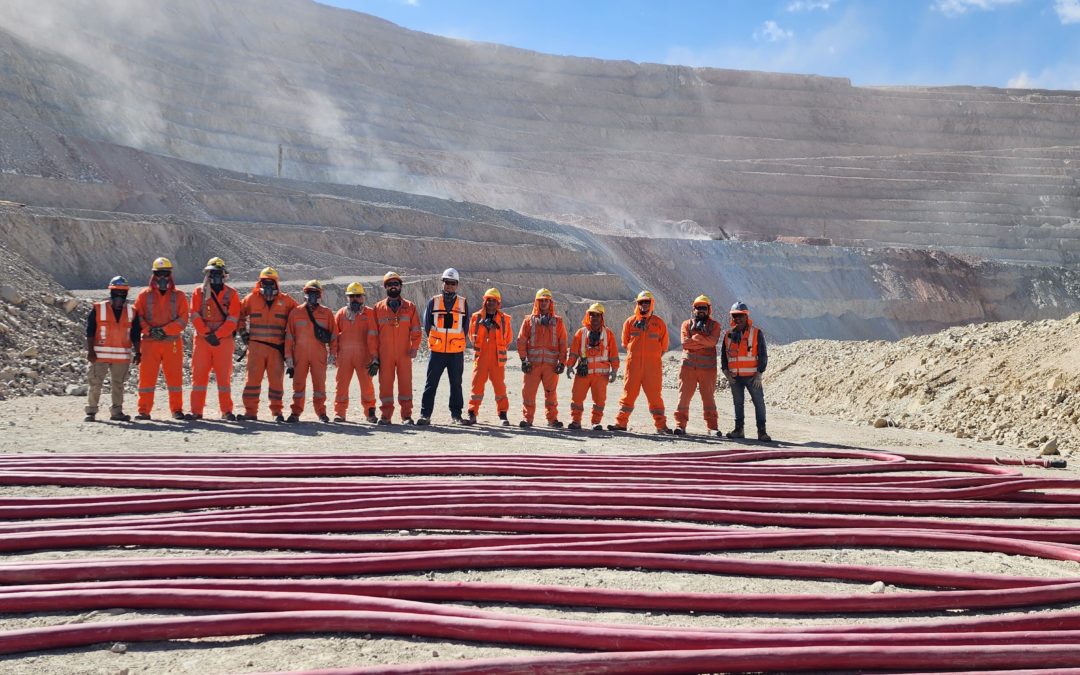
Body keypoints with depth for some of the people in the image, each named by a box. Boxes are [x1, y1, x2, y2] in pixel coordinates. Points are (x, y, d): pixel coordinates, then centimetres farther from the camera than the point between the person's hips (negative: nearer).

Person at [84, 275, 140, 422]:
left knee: (118, 384, 10)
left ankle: (116, 412, 18)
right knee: (95, 384, -1)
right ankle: (91, 412, 6)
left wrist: (137, 352, 4)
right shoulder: (98, 309, -2)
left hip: (122, 356, 3)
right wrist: (90, 351, -9)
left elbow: (135, 335, 11)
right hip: (100, 354, -3)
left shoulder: (132, 312, 7)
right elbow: (90, 331, -3)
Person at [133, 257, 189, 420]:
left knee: (174, 377, 2)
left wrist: (165, 330, -15)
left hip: (172, 343, 0)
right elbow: (138, 318, 3)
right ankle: (144, 410, 6)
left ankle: (177, 410, 10)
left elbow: (183, 320, -3)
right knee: (146, 376, 0)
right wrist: (149, 330, -14)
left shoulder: (179, 296, 6)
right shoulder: (144, 295, 8)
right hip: (149, 343, 0)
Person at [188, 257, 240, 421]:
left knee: (224, 376, 1)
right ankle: (196, 411, 4)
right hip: (202, 339, 1)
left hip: (224, 340, -1)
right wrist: (207, 334, -12)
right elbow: (195, 316, -1)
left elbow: (232, 320, -3)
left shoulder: (231, 294, 5)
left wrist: (217, 335, -12)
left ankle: (226, 411, 6)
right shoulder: (198, 293, 8)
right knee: (199, 375, 0)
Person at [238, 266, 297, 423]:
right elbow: (239, 314, 19)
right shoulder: (252, 298, 6)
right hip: (256, 346, 0)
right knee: (253, 378, 0)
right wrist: (243, 331, 11)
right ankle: (250, 411, 4)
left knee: (276, 379, 2)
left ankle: (277, 411, 11)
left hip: (277, 347, 0)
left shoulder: (286, 300, 6)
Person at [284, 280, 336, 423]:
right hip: (300, 354, 0)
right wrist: (288, 356, 1)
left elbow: (333, 335, 7)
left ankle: (321, 412, 13)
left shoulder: (327, 313, 7)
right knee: (298, 383, 3)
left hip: (319, 355, 0)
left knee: (319, 383, 3)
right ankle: (295, 412, 8)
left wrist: (332, 353, -1)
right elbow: (289, 336, 6)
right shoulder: (295, 313, 7)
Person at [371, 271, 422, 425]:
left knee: (406, 383, 1)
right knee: (385, 383, 1)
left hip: (404, 354, 0)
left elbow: (416, 330, 5)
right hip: (385, 354, 0)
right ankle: (385, 414, 7)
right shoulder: (378, 308, 9)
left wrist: (414, 347, -9)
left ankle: (406, 415, 6)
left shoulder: (410, 307, 8)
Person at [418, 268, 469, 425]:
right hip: (437, 351, -1)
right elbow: (427, 325, 8)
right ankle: (425, 414, 2)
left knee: (456, 384, 7)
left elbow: (465, 326, 12)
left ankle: (456, 414, 15)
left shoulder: (463, 303, 5)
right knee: (431, 383, -1)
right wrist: (433, 341, 8)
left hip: (456, 352, 1)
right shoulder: (433, 302, 3)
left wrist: (457, 342, 10)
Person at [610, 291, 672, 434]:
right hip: (633, 364, 0)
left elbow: (664, 345, 11)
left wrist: (653, 356, 7)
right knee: (629, 393, 0)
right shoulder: (630, 322, 7)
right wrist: (635, 354, 10)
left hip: (653, 365, 0)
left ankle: (661, 425, 5)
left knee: (654, 395, 1)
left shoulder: (659, 323, 7)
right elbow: (625, 342, 14)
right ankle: (621, 422, 4)